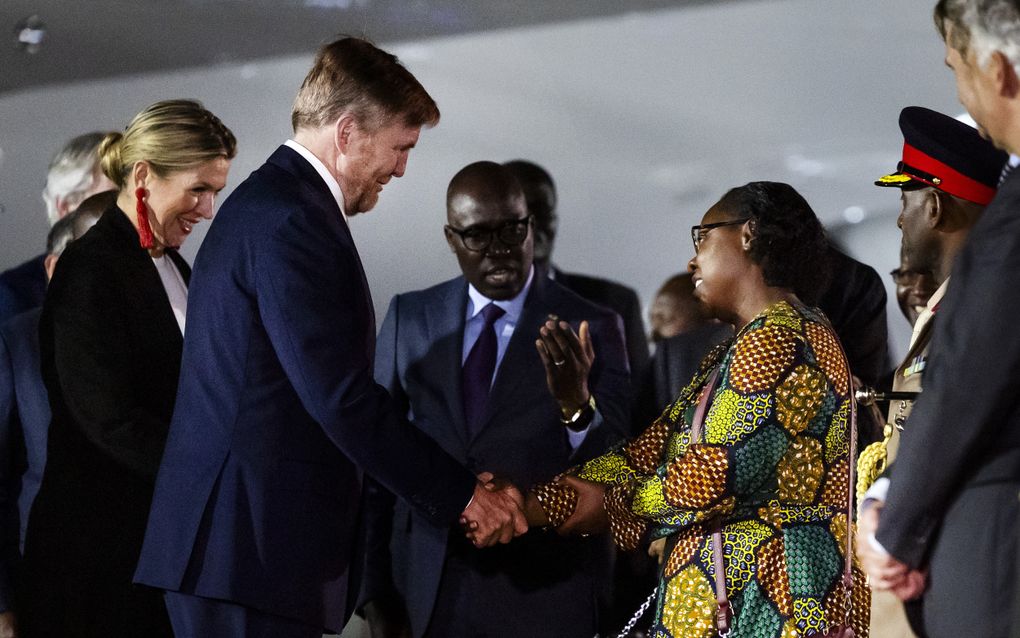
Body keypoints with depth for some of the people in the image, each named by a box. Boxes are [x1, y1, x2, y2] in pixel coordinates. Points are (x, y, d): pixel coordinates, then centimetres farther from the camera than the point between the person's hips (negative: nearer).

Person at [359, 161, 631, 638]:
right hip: (429, 591, 2)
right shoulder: (410, 318, 6)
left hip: (542, 597, -2)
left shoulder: (591, 328, -1)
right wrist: (377, 589, 3)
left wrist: (577, 406, -29)